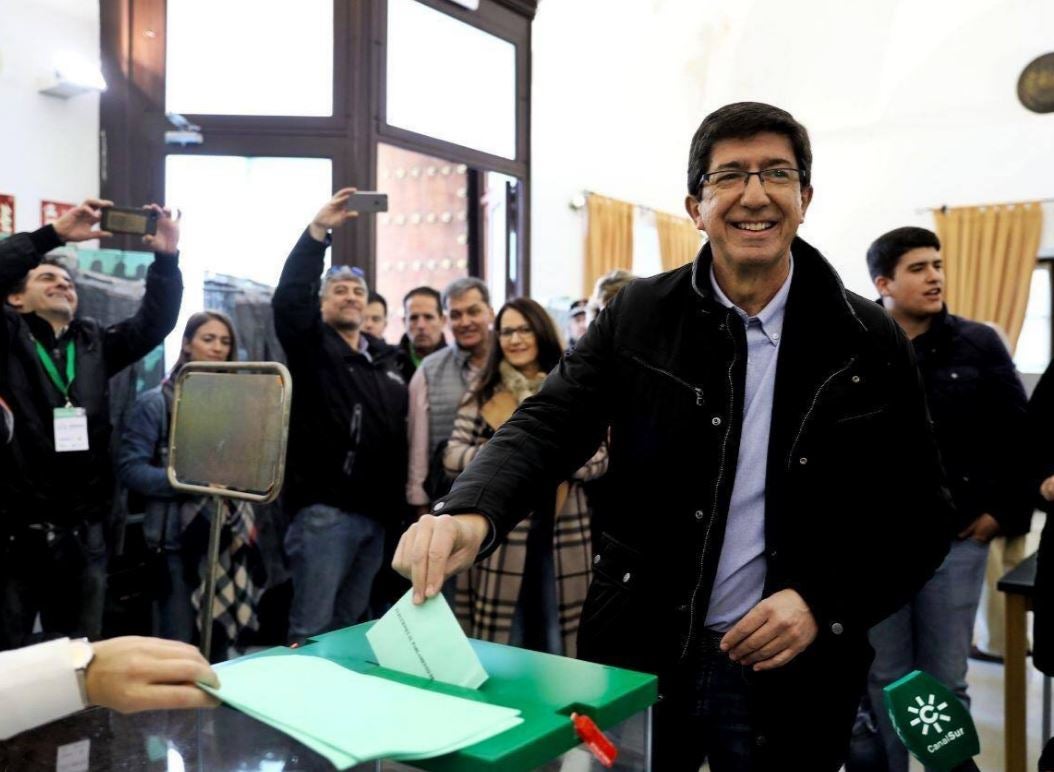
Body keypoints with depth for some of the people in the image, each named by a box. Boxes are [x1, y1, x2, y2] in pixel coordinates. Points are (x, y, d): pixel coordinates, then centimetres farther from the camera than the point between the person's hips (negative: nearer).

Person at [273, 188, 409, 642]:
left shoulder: (386, 358, 16)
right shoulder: (312, 346, 0)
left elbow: (399, 433, 15)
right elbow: (289, 298, -18)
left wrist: (398, 504, 10)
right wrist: (318, 232, -22)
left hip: (376, 513, 6)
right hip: (325, 508, -6)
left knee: (350, 624, 15)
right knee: (311, 629, -3)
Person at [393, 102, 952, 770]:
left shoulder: (869, 343, -5)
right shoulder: (639, 316, -3)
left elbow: (920, 515, 0)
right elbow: (547, 426, -11)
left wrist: (825, 605, -15)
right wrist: (468, 514, -31)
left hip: (793, 675, 0)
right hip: (638, 659, 1)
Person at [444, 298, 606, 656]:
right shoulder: (482, 394, 6)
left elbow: (599, 458, 2)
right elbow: (453, 456, -1)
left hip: (561, 533, 1)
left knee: (556, 645, 9)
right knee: (502, 643, 5)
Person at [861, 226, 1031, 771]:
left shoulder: (978, 345, 0)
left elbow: (1018, 433, 5)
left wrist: (1007, 510, 1)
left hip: (955, 539, 1)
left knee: (946, 681, 11)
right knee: (883, 679, 11)